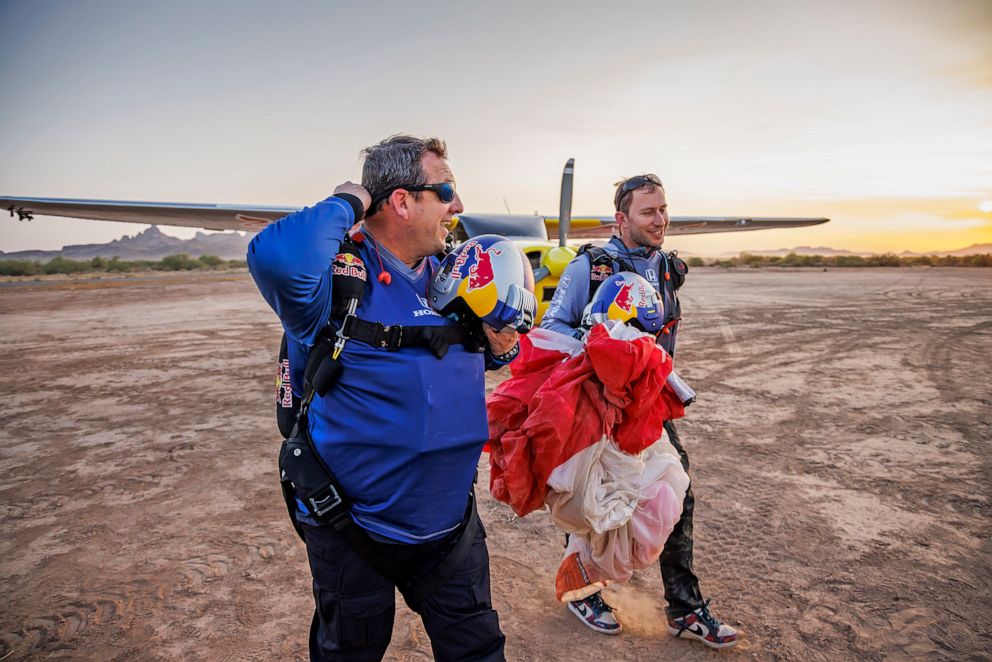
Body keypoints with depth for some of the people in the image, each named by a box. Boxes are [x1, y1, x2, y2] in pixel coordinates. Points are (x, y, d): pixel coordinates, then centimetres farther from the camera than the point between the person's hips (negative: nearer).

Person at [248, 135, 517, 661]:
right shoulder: (340, 279, -21)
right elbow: (276, 258, -45)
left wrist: (502, 347, -7)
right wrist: (346, 203, -27)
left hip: (451, 522, 5)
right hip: (352, 534, -5)